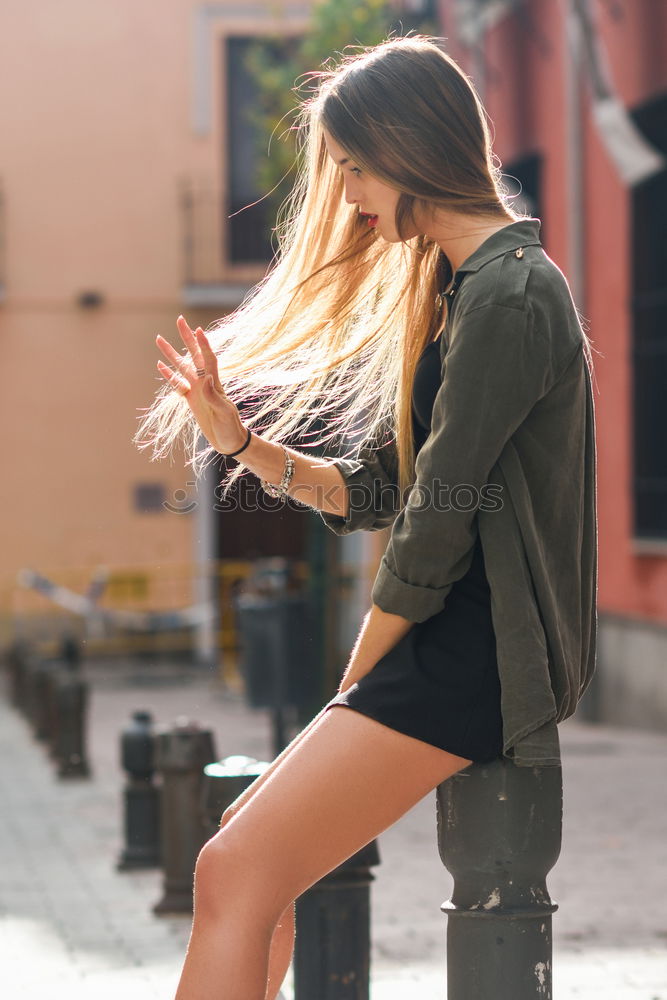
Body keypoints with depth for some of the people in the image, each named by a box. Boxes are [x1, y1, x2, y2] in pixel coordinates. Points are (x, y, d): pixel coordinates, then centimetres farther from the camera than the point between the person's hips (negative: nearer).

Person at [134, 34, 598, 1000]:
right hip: (451, 647, 10)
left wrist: (357, 681, -7)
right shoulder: (458, 287, 19)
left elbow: (441, 518, -16)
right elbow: (383, 492, 17)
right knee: (243, 866, 9)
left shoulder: (508, 293, -14)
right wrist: (245, 442, 5)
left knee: (237, 874, -16)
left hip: (479, 655, -10)